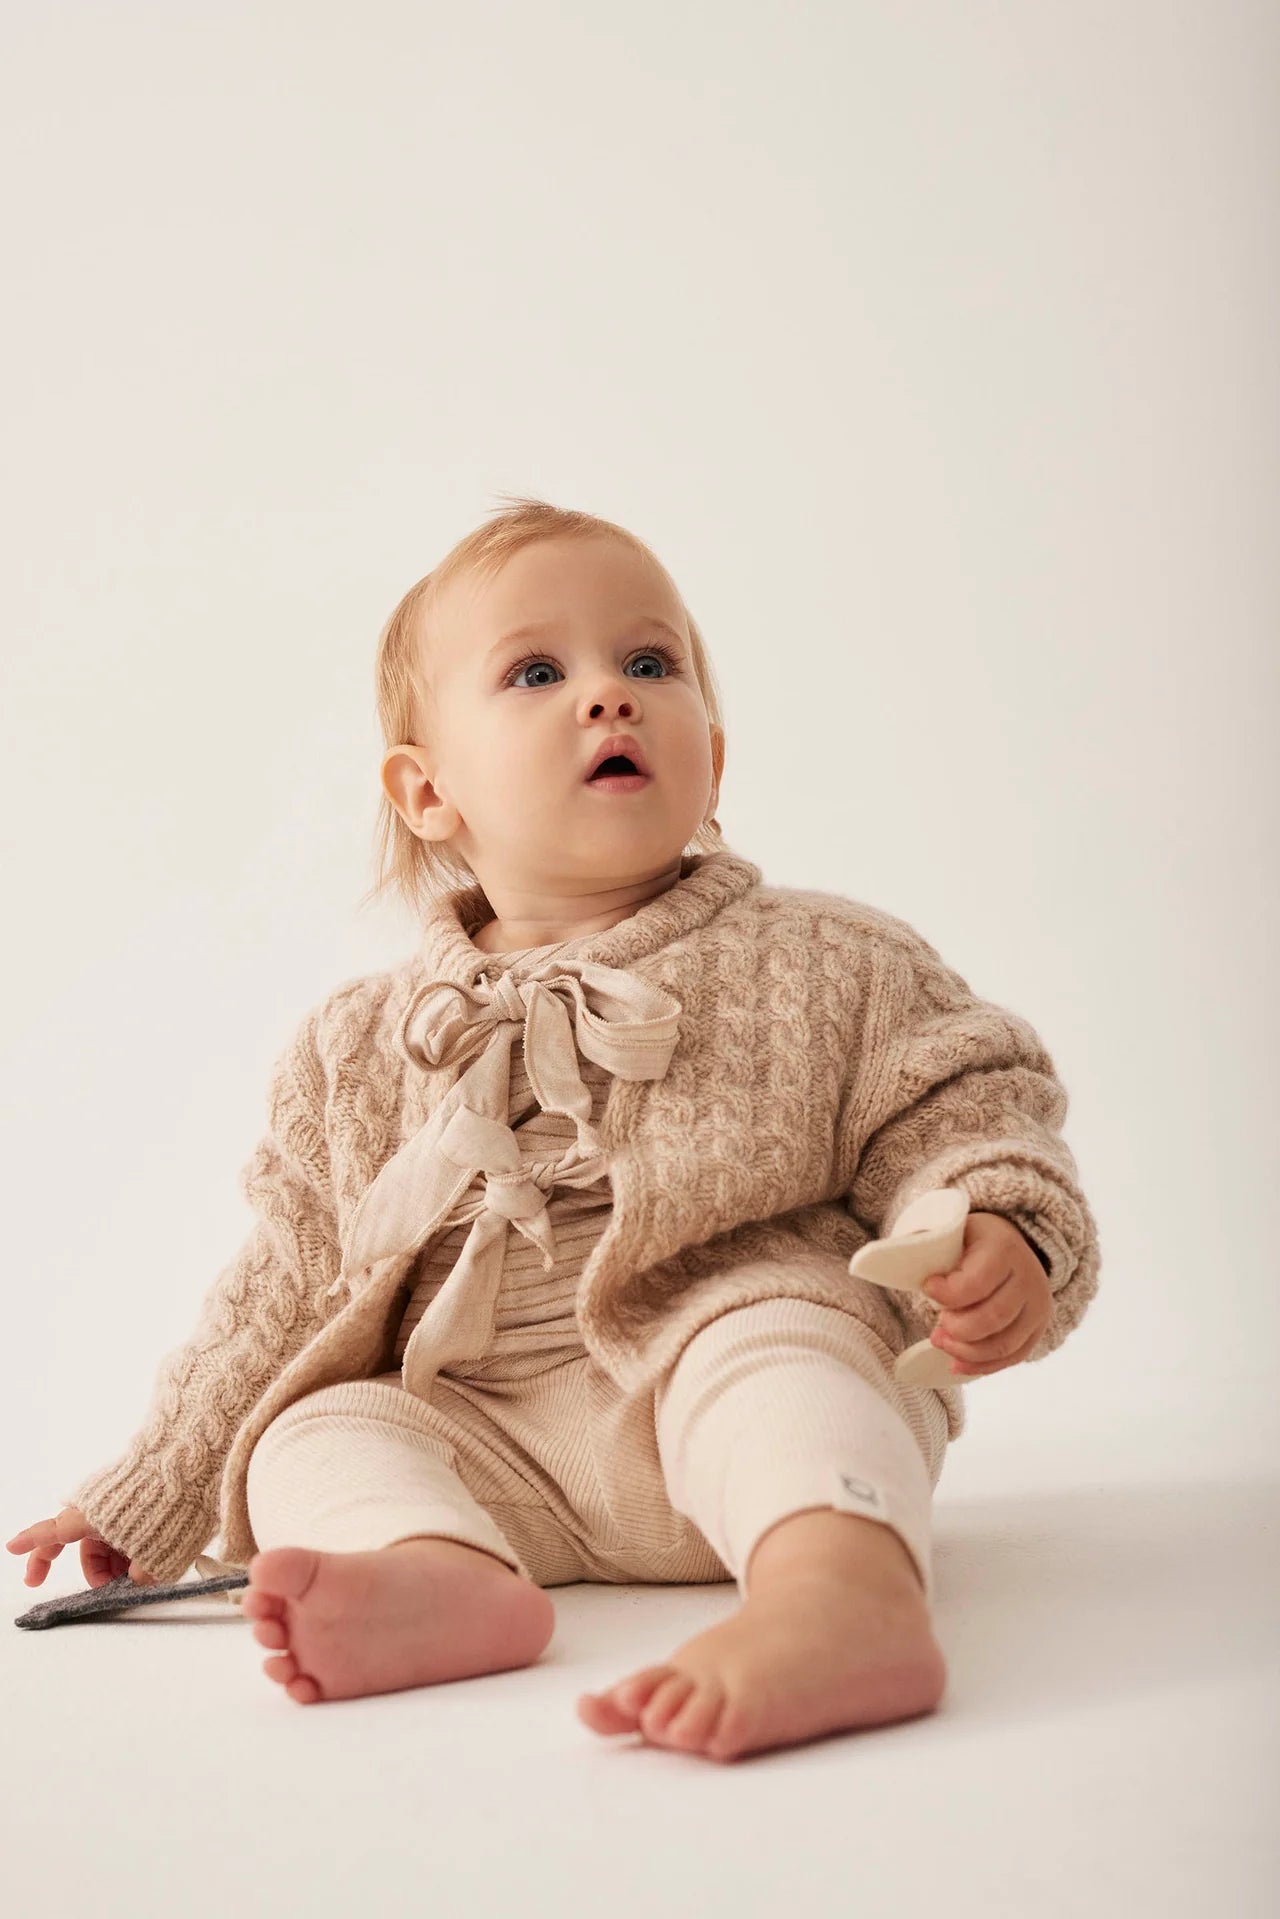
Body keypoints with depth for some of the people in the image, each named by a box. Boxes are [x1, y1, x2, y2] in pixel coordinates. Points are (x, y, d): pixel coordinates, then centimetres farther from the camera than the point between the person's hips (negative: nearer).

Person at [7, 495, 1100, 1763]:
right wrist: (150, 1501, 19)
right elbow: (281, 1300, 18)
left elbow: (959, 1109, 2)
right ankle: (439, 1572, -43)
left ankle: (840, 1590, -57)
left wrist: (999, 1240, -21)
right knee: (318, 1429, -15)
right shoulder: (359, 1051, 12)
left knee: (772, 1349, -32)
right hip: (486, 1451, 4)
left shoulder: (820, 966, 4)